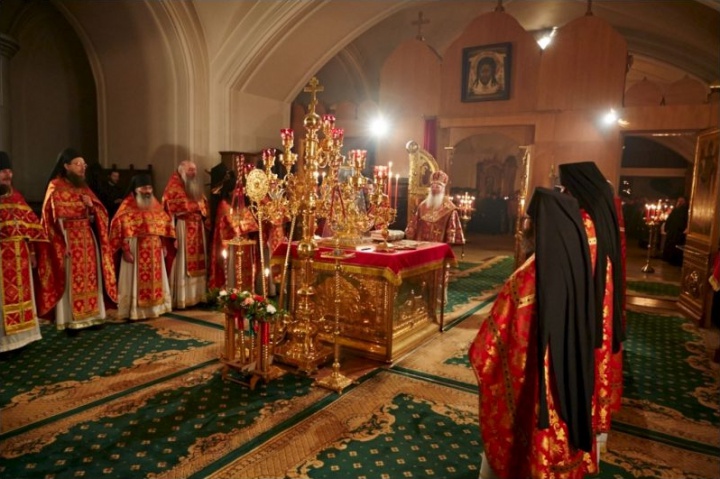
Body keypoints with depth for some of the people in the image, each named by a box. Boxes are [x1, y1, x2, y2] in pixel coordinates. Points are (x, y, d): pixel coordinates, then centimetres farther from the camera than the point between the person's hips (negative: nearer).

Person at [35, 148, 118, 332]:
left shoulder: (83, 186, 16)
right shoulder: (56, 186, -3)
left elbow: (99, 211, 13)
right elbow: (59, 214, -12)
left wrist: (91, 205, -5)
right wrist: (82, 206, -8)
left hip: (88, 238, 6)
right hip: (69, 238, -6)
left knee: (90, 277, 6)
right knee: (72, 279, -6)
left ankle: (89, 315, 14)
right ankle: (70, 320, 0)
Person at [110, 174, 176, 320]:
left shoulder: (155, 204, 11)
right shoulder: (128, 205, -7)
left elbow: (165, 224, 15)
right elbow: (120, 227, -13)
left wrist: (165, 245, 9)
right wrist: (125, 249, -18)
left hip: (155, 249, 6)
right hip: (136, 249, -6)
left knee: (154, 278, 11)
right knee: (137, 279, -1)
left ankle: (154, 307, 22)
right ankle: (135, 311, 6)